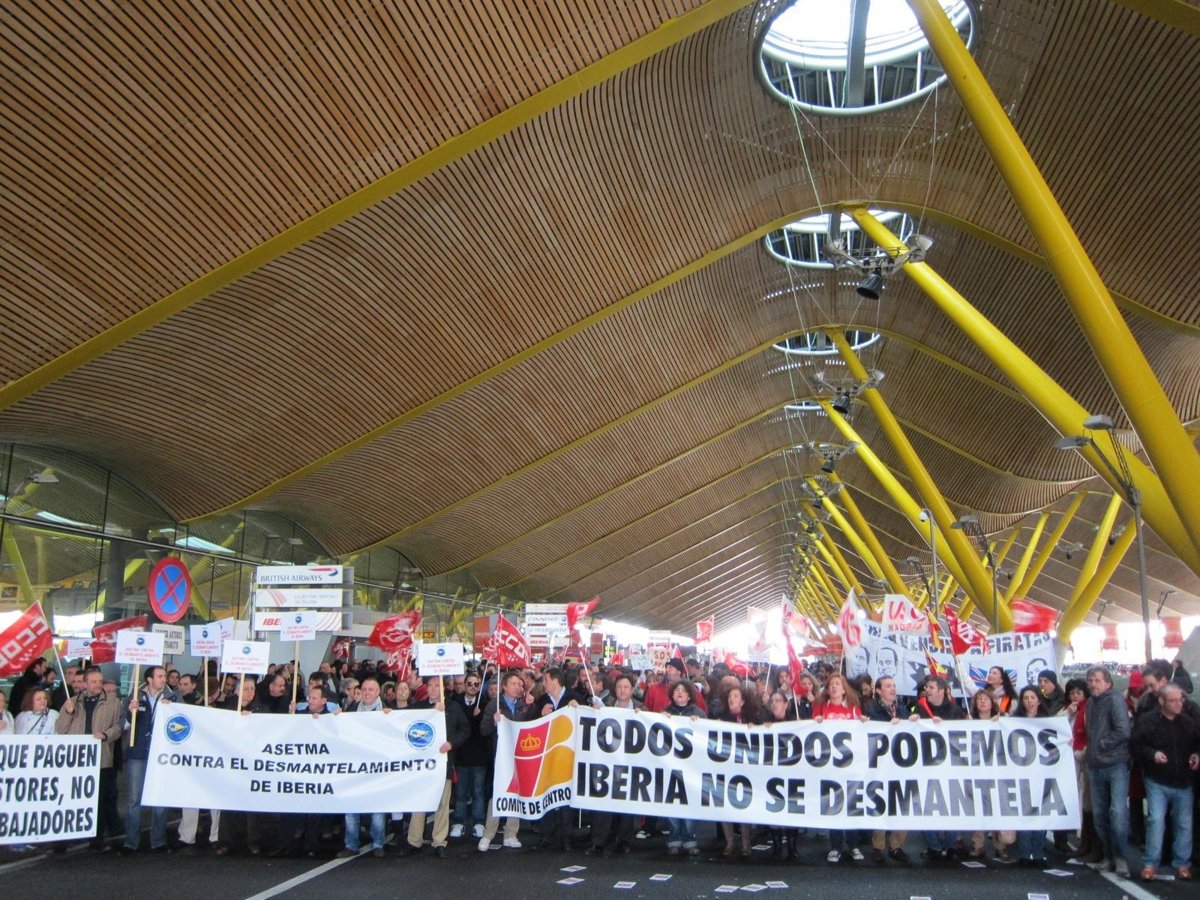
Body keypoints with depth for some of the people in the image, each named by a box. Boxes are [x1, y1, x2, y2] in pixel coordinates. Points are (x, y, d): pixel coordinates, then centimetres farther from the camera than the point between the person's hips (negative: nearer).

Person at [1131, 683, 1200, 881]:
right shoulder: (1147, 722, -7)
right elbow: (1135, 745, -6)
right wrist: (1152, 754, -21)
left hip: (1183, 783, 4)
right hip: (1157, 782, -4)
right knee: (1156, 820, -9)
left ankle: (1182, 864, 21)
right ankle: (1150, 863, 1)